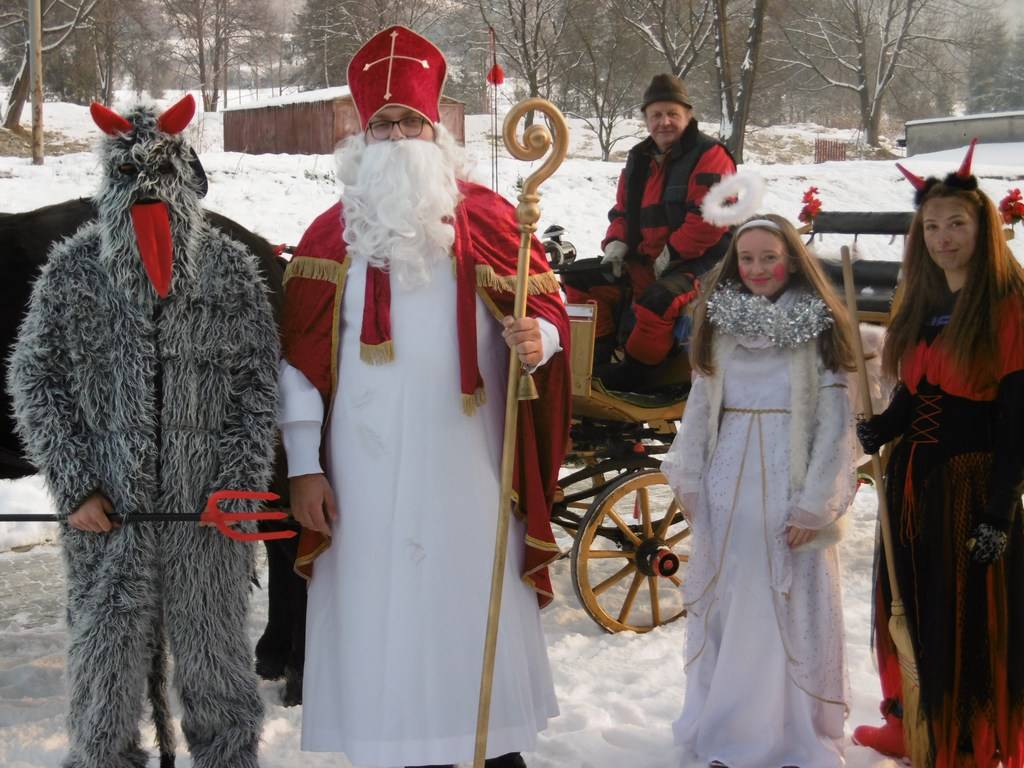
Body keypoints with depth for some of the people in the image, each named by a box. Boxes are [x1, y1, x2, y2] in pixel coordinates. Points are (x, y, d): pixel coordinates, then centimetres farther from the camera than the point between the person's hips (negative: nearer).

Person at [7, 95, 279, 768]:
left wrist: (239, 484, -7)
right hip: (107, 512, 0)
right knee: (107, 662, 8)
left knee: (217, 662, 11)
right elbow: (35, 380, 3)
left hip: (208, 511, 0)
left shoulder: (232, 270, 1)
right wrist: (76, 487, -5)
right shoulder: (72, 270, 1)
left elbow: (258, 384, 3)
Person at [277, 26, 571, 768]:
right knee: (381, 606, 4)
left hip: (466, 460, 0)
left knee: (478, 602, 7)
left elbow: (547, 306, 3)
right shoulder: (332, 232, 4)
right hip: (368, 466, 1)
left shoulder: (488, 219, 1)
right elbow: (301, 354, 2)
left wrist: (538, 341, -22)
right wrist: (305, 464, -2)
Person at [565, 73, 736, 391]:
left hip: (697, 262, -8)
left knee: (658, 300, -36)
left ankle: (631, 378, -21)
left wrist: (672, 254, -17)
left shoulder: (709, 155, -7)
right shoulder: (640, 159, 16)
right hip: (642, 262, 8)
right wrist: (616, 243, 0)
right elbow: (623, 209, 21)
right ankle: (594, 361, 0)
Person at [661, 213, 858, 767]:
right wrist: (688, 484, 6)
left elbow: (834, 422, -7)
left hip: (790, 488, -4)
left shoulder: (818, 329, -2)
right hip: (728, 488, 4)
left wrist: (815, 505, -12)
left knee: (793, 612, 1)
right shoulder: (720, 323, 9)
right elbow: (699, 407, 11)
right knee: (723, 608, 10)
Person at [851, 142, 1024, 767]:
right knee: (910, 605, 17)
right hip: (912, 475, 7)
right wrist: (876, 431, -8)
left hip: (972, 481, -7)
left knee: (969, 620, 2)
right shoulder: (919, 303, 10)